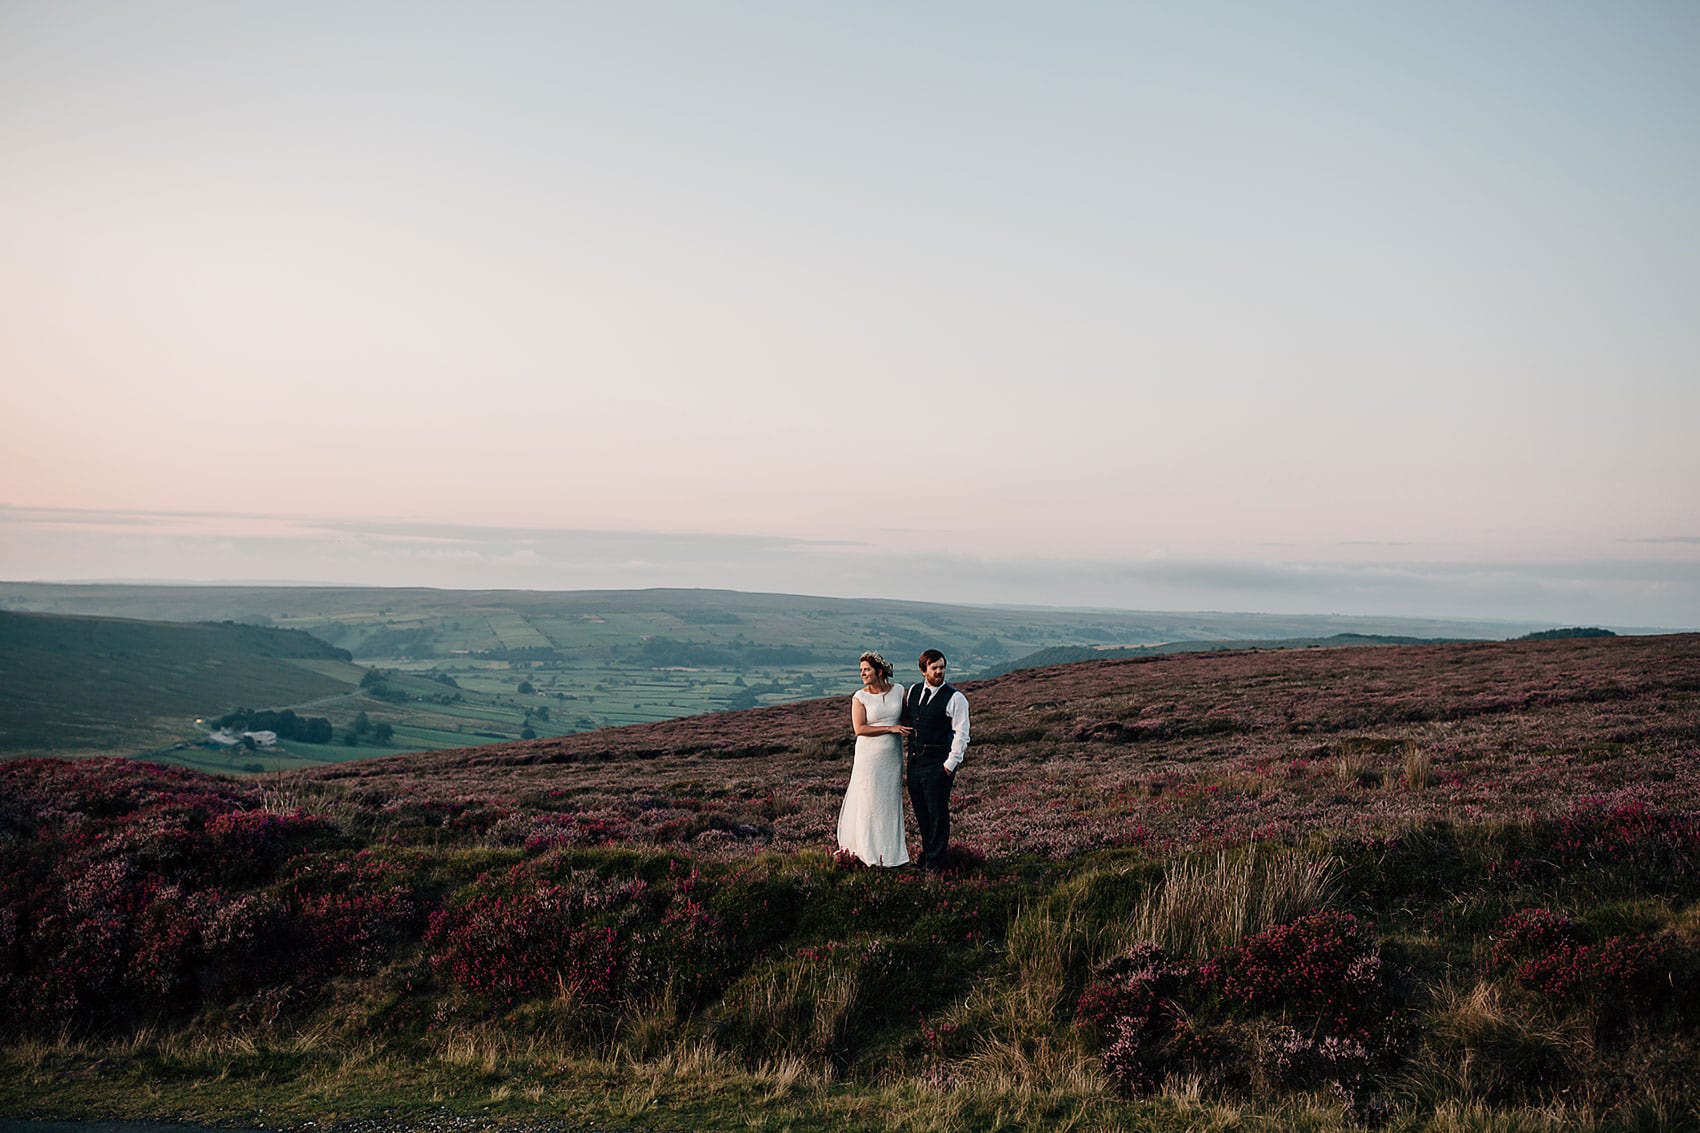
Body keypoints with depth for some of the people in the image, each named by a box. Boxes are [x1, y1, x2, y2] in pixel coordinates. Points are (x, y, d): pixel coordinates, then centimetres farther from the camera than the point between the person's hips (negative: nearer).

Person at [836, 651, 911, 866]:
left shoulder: (898, 691, 2)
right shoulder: (860, 697, -7)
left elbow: (905, 718, 18)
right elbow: (859, 729, -16)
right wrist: (890, 728, -18)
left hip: (892, 756, 3)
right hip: (869, 756, -3)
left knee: (890, 802, 11)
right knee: (869, 802, 2)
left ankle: (890, 852, 22)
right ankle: (870, 852, 13)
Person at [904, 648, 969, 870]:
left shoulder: (955, 698, -9)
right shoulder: (913, 691, 9)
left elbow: (961, 734, -10)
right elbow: (905, 719, 24)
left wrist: (950, 764, -13)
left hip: (938, 765, -6)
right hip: (914, 761, 6)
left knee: (937, 812, 2)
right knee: (920, 810, 15)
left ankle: (935, 860, 14)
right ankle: (927, 851, 32)